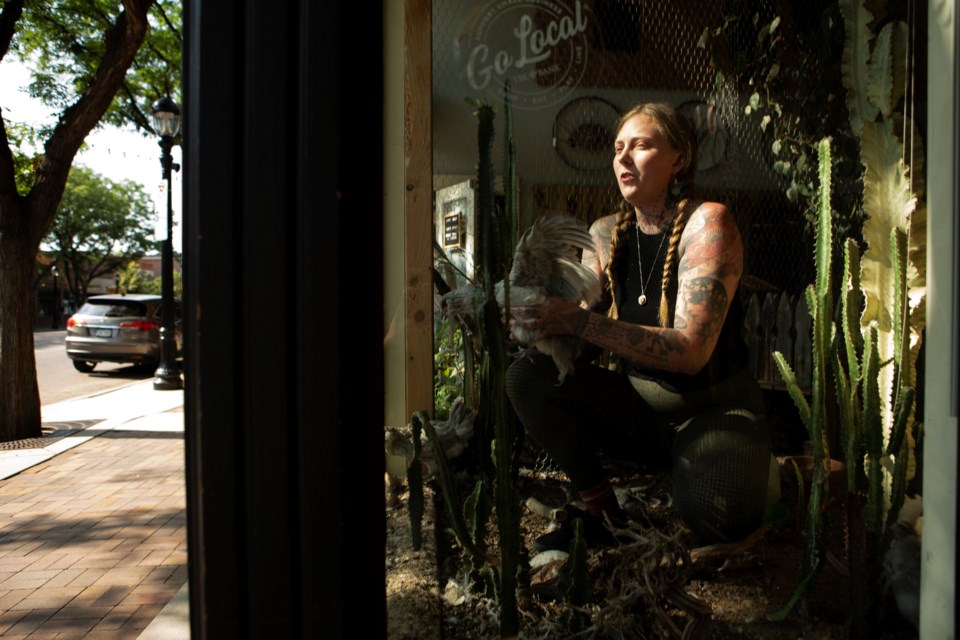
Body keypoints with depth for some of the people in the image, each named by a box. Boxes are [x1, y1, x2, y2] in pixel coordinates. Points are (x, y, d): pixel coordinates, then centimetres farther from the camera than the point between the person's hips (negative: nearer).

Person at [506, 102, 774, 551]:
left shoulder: (707, 222, -15)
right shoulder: (605, 234, 1)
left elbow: (691, 350, -26)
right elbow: (586, 343, 1)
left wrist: (579, 322, -34)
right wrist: (541, 319, -21)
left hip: (713, 408, -4)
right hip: (636, 405, 4)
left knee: (719, 514, -33)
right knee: (525, 376, -17)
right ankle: (599, 506, -1)